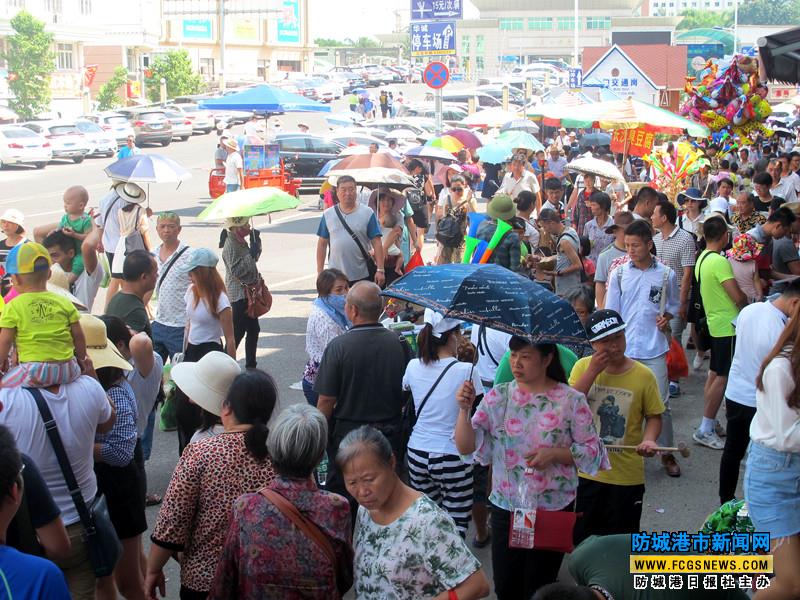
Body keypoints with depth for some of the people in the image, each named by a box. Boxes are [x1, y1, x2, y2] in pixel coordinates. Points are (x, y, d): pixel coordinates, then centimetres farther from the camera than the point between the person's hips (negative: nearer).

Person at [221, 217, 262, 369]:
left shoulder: (241, 241, 11)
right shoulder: (231, 245, -19)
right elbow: (236, 270, -27)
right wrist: (251, 253, -22)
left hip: (249, 293, 10)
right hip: (239, 295, -10)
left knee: (253, 329, 16)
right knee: (237, 332, -5)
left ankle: (251, 364, 26)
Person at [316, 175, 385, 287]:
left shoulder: (367, 213, 1)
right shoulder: (328, 215, 7)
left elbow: (376, 243, -1)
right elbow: (322, 244, 9)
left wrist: (380, 270, -8)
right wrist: (320, 273, 6)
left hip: (362, 277, -1)